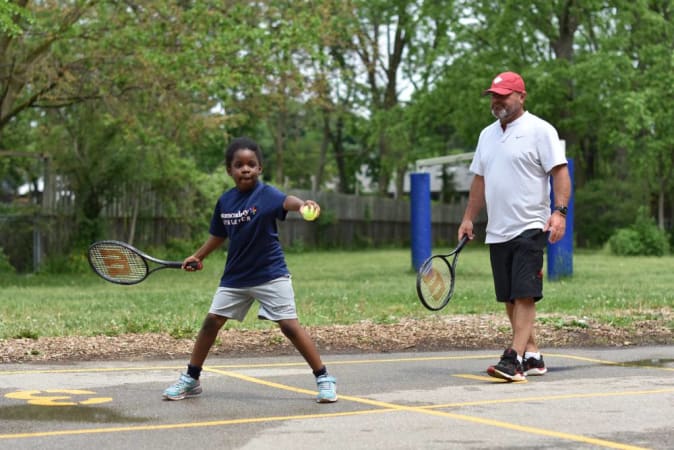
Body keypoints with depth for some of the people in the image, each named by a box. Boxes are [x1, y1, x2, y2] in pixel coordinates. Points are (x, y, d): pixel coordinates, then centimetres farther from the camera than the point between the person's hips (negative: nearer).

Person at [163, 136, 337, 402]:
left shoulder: (266, 194, -16)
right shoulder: (225, 201, 1)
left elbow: (286, 201, -40)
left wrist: (303, 204, -60)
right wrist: (198, 256, 13)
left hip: (270, 274, -5)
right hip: (235, 276, 5)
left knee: (289, 325, -10)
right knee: (211, 322, 7)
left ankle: (324, 379, 1)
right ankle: (191, 379, 23)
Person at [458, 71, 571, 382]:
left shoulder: (539, 130, -5)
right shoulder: (487, 134, 17)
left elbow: (560, 172, -11)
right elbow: (480, 180, 23)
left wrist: (559, 211, -22)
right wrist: (468, 218, 19)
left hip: (529, 228, -7)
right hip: (497, 232, 7)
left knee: (524, 296, -12)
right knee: (510, 299, 7)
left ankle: (514, 360, -18)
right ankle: (532, 356, 15)